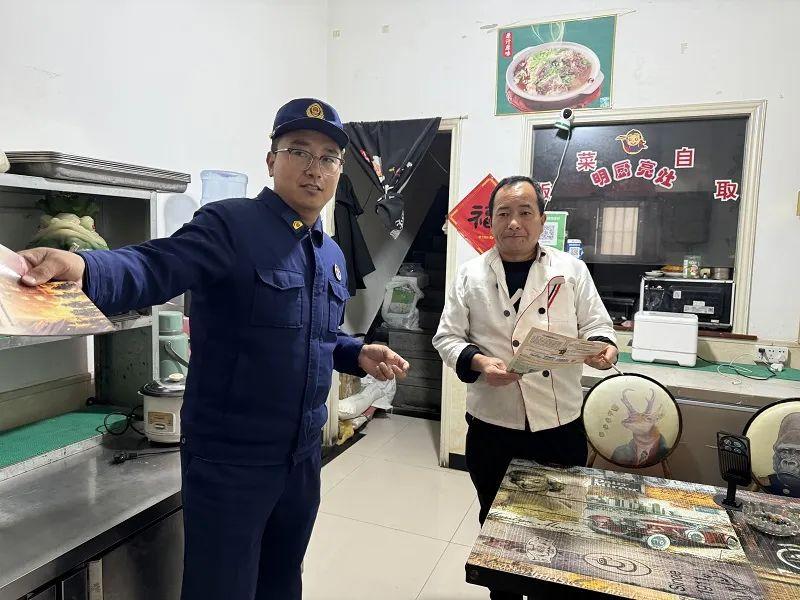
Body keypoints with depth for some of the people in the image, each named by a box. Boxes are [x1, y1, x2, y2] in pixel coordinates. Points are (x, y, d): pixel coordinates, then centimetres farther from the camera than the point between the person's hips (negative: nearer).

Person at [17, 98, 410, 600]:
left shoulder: (332, 255, 9)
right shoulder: (230, 225, -15)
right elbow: (154, 268, -32)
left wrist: (359, 356, 1)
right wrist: (84, 268, -51)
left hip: (304, 454, 7)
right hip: (231, 458, -7)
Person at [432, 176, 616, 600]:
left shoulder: (571, 270, 2)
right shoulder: (471, 275, 0)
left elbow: (595, 326, 5)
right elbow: (447, 337, 1)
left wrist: (603, 347, -17)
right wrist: (478, 362, -18)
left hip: (561, 427, 1)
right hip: (493, 429, 0)